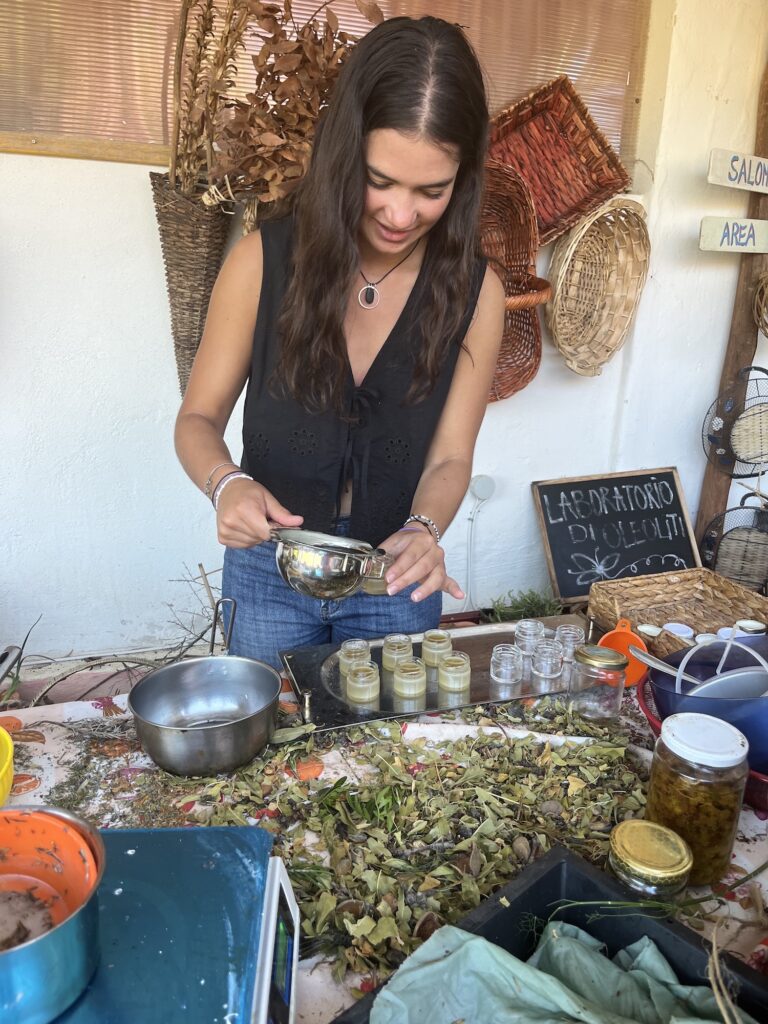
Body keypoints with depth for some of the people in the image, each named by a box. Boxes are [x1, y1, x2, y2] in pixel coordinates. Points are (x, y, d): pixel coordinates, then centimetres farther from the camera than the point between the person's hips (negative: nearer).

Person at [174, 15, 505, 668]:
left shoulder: (475, 293, -13)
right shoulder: (264, 261, -15)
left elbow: (449, 458, -9)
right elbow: (199, 419, -8)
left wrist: (423, 531, -30)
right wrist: (226, 483, -29)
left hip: (396, 576, 1)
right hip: (269, 571, 0)